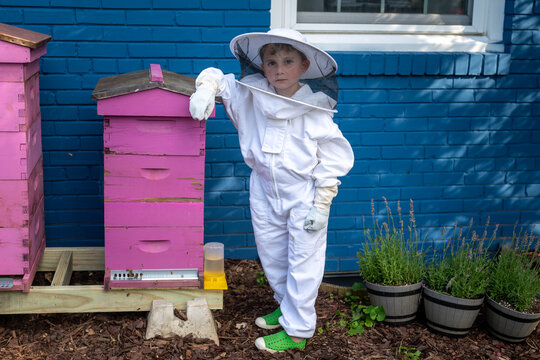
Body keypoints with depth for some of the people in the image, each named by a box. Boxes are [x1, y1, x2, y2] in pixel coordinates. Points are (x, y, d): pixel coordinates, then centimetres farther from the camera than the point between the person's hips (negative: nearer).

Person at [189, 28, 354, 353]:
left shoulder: (315, 111, -18)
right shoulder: (251, 95, -8)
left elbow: (331, 160, -14)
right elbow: (218, 78, 3)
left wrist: (321, 204, -15)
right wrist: (207, 89, -21)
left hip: (304, 195, -5)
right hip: (265, 191, 5)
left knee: (303, 262, 3)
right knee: (271, 256, 19)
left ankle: (298, 331, 16)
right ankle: (287, 307, 42)